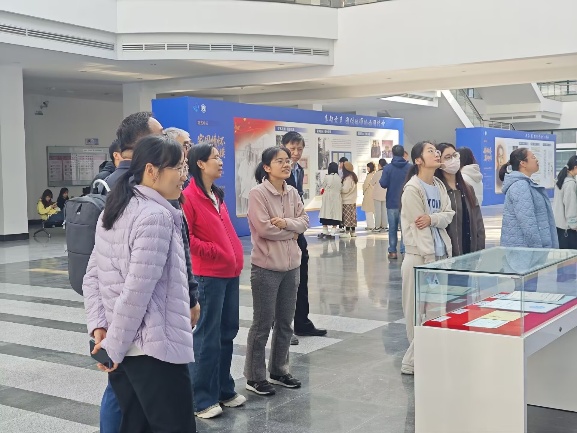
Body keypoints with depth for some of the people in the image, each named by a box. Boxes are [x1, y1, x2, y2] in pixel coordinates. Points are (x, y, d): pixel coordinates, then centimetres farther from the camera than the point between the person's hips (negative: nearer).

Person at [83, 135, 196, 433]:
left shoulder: (113, 211, 12)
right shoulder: (157, 216, -17)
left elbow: (92, 276, 12)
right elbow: (137, 292, -23)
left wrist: (98, 327, 3)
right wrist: (114, 347, -14)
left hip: (124, 349, 9)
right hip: (153, 350, -9)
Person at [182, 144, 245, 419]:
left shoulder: (217, 195, 16)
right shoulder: (189, 197, -12)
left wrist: (237, 257, 13)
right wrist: (215, 252, -15)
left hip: (231, 272, 9)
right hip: (209, 274, -8)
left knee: (227, 333, 14)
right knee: (208, 336, -2)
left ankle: (224, 389, 26)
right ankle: (201, 399, 8)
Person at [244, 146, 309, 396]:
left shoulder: (292, 193, 8)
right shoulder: (258, 193, -12)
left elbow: (304, 222, 2)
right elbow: (264, 229, -19)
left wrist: (285, 223, -16)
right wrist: (292, 232, -7)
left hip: (291, 266, 7)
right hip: (266, 268, -7)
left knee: (285, 322, 14)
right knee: (263, 323, 0)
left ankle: (279, 371, 28)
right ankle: (255, 377, 11)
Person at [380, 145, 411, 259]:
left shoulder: (388, 168, -7)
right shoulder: (410, 168, -5)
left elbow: (383, 184, -11)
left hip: (392, 202, 0)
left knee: (392, 228, 9)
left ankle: (392, 251, 10)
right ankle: (404, 251, -3)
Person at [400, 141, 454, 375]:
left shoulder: (439, 186, 12)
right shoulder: (412, 189, -11)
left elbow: (449, 215, 6)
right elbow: (417, 227, -15)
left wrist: (432, 218, -16)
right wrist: (429, 260, -17)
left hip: (441, 254, 8)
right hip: (420, 257, -7)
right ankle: (414, 362, 9)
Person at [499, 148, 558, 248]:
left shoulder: (525, 184, 17)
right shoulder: (519, 185, -17)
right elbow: (527, 222, -23)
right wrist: (537, 248, -22)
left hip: (527, 246, 10)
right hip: (522, 247, -10)